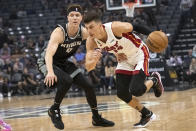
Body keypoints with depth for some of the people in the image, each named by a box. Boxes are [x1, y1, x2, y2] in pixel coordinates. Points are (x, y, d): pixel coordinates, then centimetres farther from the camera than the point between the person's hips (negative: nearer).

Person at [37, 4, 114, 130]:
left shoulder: (83, 32, -13)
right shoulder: (59, 32, -31)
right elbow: (49, 53, -44)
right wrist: (50, 72, -60)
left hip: (64, 62, 6)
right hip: (47, 62, -6)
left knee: (88, 86, 0)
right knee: (66, 81, -33)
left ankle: (97, 118, 18)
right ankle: (54, 110, -11)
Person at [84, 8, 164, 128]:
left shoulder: (115, 27, -35)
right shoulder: (91, 42, -20)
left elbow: (136, 27, -18)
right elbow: (89, 67, -19)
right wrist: (93, 60, -41)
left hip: (139, 55, -6)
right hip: (124, 60, 6)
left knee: (136, 90, -20)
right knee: (122, 94, -2)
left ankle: (154, 79, 13)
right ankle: (147, 115, 20)